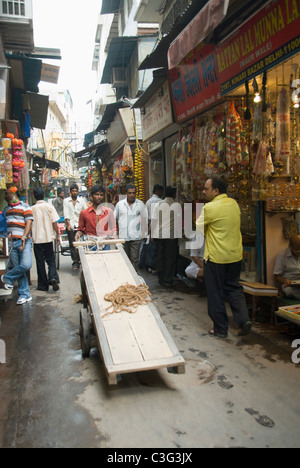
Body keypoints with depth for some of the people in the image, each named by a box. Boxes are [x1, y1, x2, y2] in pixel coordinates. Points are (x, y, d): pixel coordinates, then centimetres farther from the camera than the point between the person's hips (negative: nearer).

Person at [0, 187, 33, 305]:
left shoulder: (25, 207, 4)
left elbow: (29, 223, -7)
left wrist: (24, 237, -20)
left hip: (23, 241, -4)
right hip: (11, 242, 4)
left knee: (26, 265, -20)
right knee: (18, 267, 2)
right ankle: (25, 294, 10)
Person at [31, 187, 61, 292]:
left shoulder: (32, 209, -1)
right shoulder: (49, 206, -3)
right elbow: (54, 222, -5)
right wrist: (58, 235, 3)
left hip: (37, 239, 0)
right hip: (48, 237, 0)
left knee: (40, 262, 8)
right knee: (51, 260, 11)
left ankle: (43, 285, 12)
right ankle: (53, 278, -13)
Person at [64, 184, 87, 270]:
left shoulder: (82, 200, 11)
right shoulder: (66, 201, 10)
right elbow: (66, 214, 2)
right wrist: (68, 224, -10)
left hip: (79, 225, 0)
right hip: (70, 226, 0)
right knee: (72, 244, -3)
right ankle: (75, 262, 1)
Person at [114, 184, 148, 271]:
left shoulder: (140, 204, 3)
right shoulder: (119, 204, 6)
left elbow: (145, 220, 9)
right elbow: (114, 218, 15)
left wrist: (144, 234, 8)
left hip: (136, 237, -2)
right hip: (123, 237, 2)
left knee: (134, 259, -3)